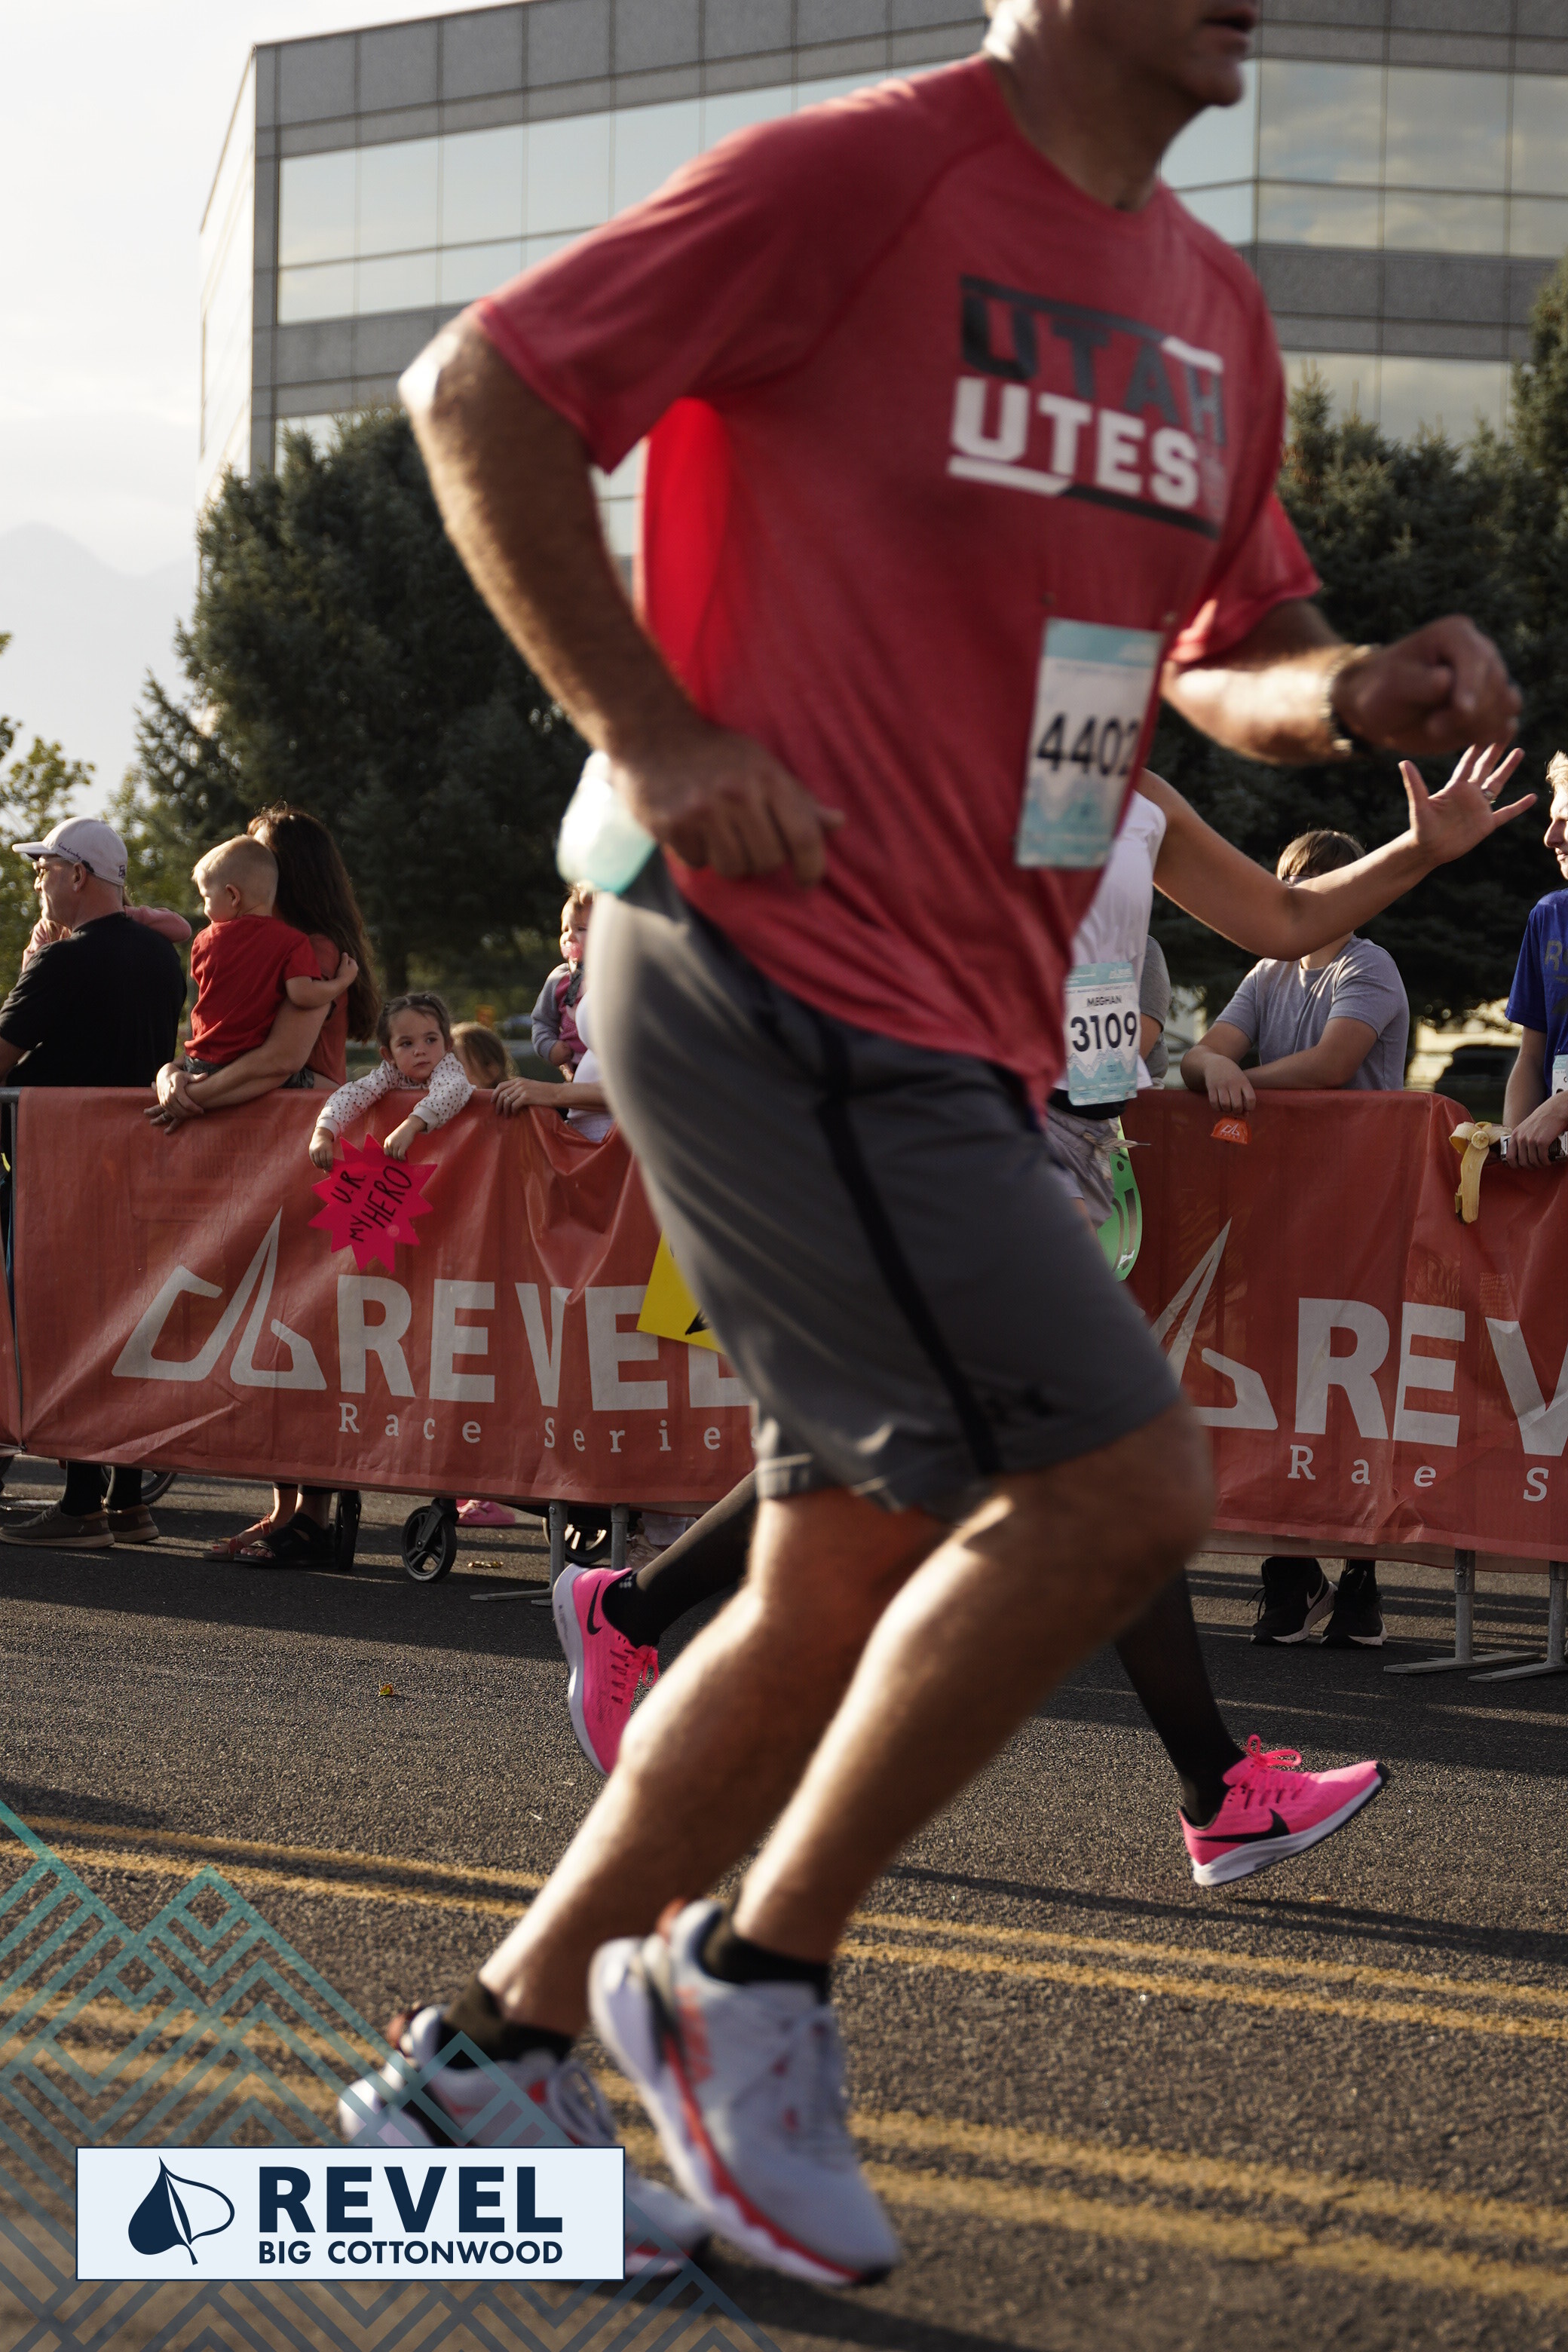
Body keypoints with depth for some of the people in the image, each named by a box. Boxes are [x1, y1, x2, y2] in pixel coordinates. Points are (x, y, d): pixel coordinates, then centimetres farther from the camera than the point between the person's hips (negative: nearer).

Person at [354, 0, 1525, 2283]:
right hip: (780, 987, -9)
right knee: (1119, 1482, -16)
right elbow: (479, 393, -8)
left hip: (958, 1039, 9)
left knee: (851, 1595, 12)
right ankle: (750, 1980, 1)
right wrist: (653, 733, -12)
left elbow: (1217, 647, 26)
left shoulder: (1210, 310, 14)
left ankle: (493, 2040, 25)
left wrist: (1345, 692, 3)